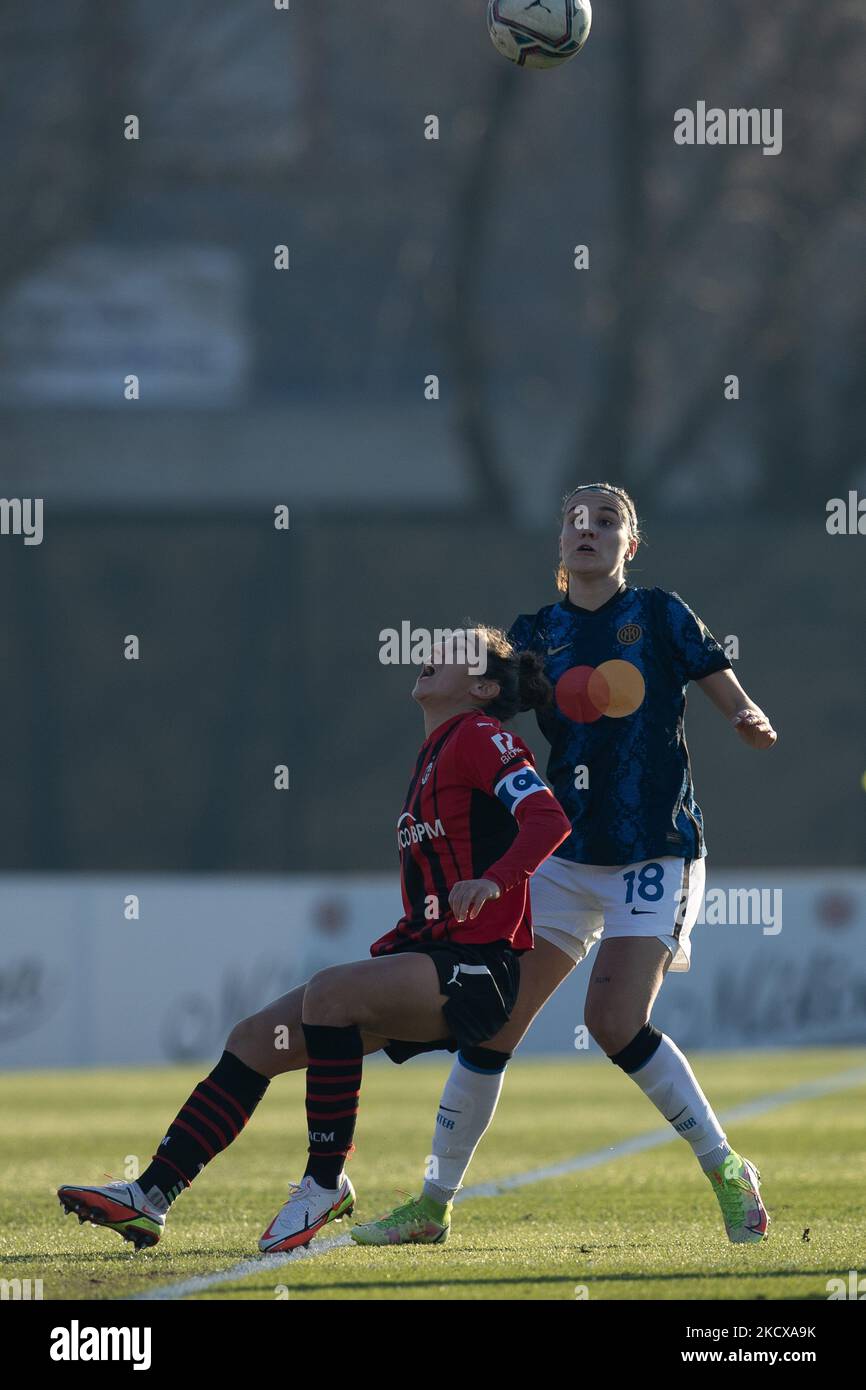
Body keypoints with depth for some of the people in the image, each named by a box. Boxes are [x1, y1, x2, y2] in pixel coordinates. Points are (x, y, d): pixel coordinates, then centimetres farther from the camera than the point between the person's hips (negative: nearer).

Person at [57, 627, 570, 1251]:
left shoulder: (480, 737, -5)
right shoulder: (434, 755, 22)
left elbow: (549, 820, -21)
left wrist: (491, 881, -35)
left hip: (479, 967, -9)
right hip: (431, 956, 9)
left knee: (329, 993, -32)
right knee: (256, 1039, 0)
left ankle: (326, 1183, -21)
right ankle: (150, 1197, -1)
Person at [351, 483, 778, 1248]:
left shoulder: (660, 615, 1)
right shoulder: (535, 633, 10)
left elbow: (732, 698, -1)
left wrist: (751, 720, -24)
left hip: (655, 853, -4)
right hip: (565, 854, 4)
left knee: (615, 1022, -20)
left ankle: (729, 1173, -4)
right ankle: (433, 1205, 8)